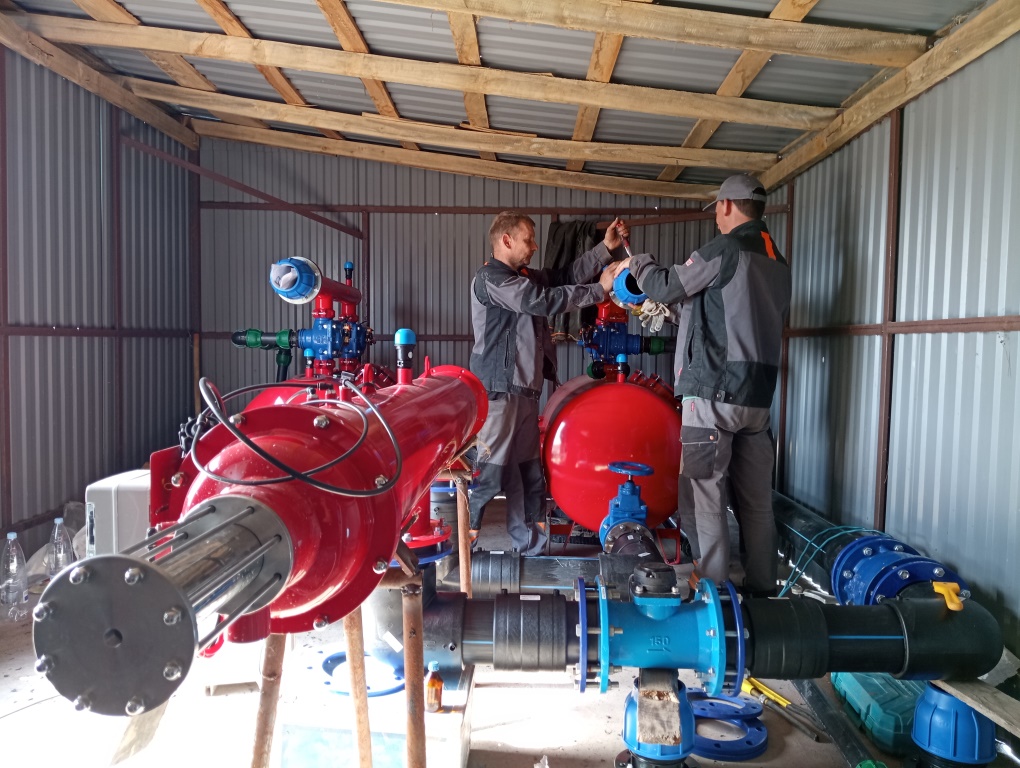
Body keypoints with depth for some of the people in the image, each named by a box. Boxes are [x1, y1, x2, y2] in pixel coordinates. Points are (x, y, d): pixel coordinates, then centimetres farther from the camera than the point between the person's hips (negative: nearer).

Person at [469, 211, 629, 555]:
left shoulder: (525, 276, 16)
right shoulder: (490, 278, -13)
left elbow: (565, 276, 16)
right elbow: (545, 301, -19)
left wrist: (606, 248, 6)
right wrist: (600, 289, -13)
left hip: (525, 390, 9)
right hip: (499, 391, -9)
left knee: (528, 472, 13)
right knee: (491, 469, -5)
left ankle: (530, 544, 23)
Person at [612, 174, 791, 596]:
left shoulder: (723, 250, -9)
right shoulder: (778, 263, 16)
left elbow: (665, 286, -2)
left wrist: (637, 263, 18)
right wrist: (686, 308, 29)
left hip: (713, 392, -8)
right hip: (758, 395, 8)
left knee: (709, 493, -1)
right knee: (756, 497, 12)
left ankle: (713, 586, 4)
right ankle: (761, 585, 20)